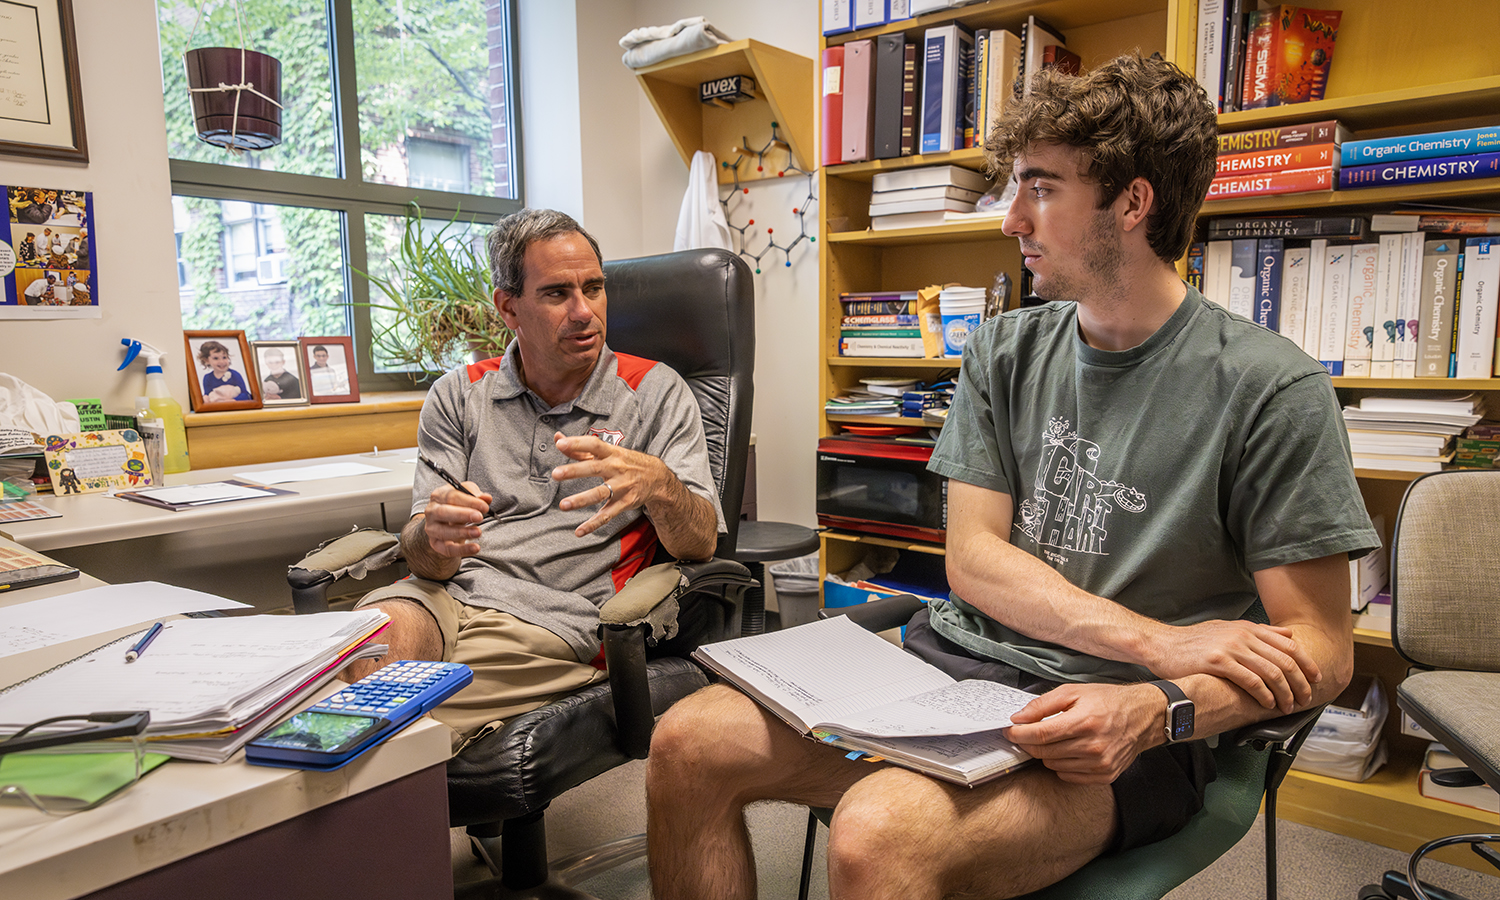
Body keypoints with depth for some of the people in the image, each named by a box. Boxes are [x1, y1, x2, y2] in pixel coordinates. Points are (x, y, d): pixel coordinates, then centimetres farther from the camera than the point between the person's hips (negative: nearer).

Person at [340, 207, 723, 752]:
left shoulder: (656, 394, 6)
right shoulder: (458, 395, 13)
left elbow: (701, 544, -3)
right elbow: (424, 559, 6)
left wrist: (657, 486, -27)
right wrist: (434, 534, -20)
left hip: (553, 618, -3)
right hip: (446, 593, 3)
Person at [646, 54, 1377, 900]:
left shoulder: (1271, 390, -7)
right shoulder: (1004, 352, 8)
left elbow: (1319, 651, -6)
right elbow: (972, 557, 1)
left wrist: (1152, 709, -25)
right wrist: (1159, 642, -12)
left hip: (1113, 721, -5)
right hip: (957, 666, 5)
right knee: (687, 745, -9)